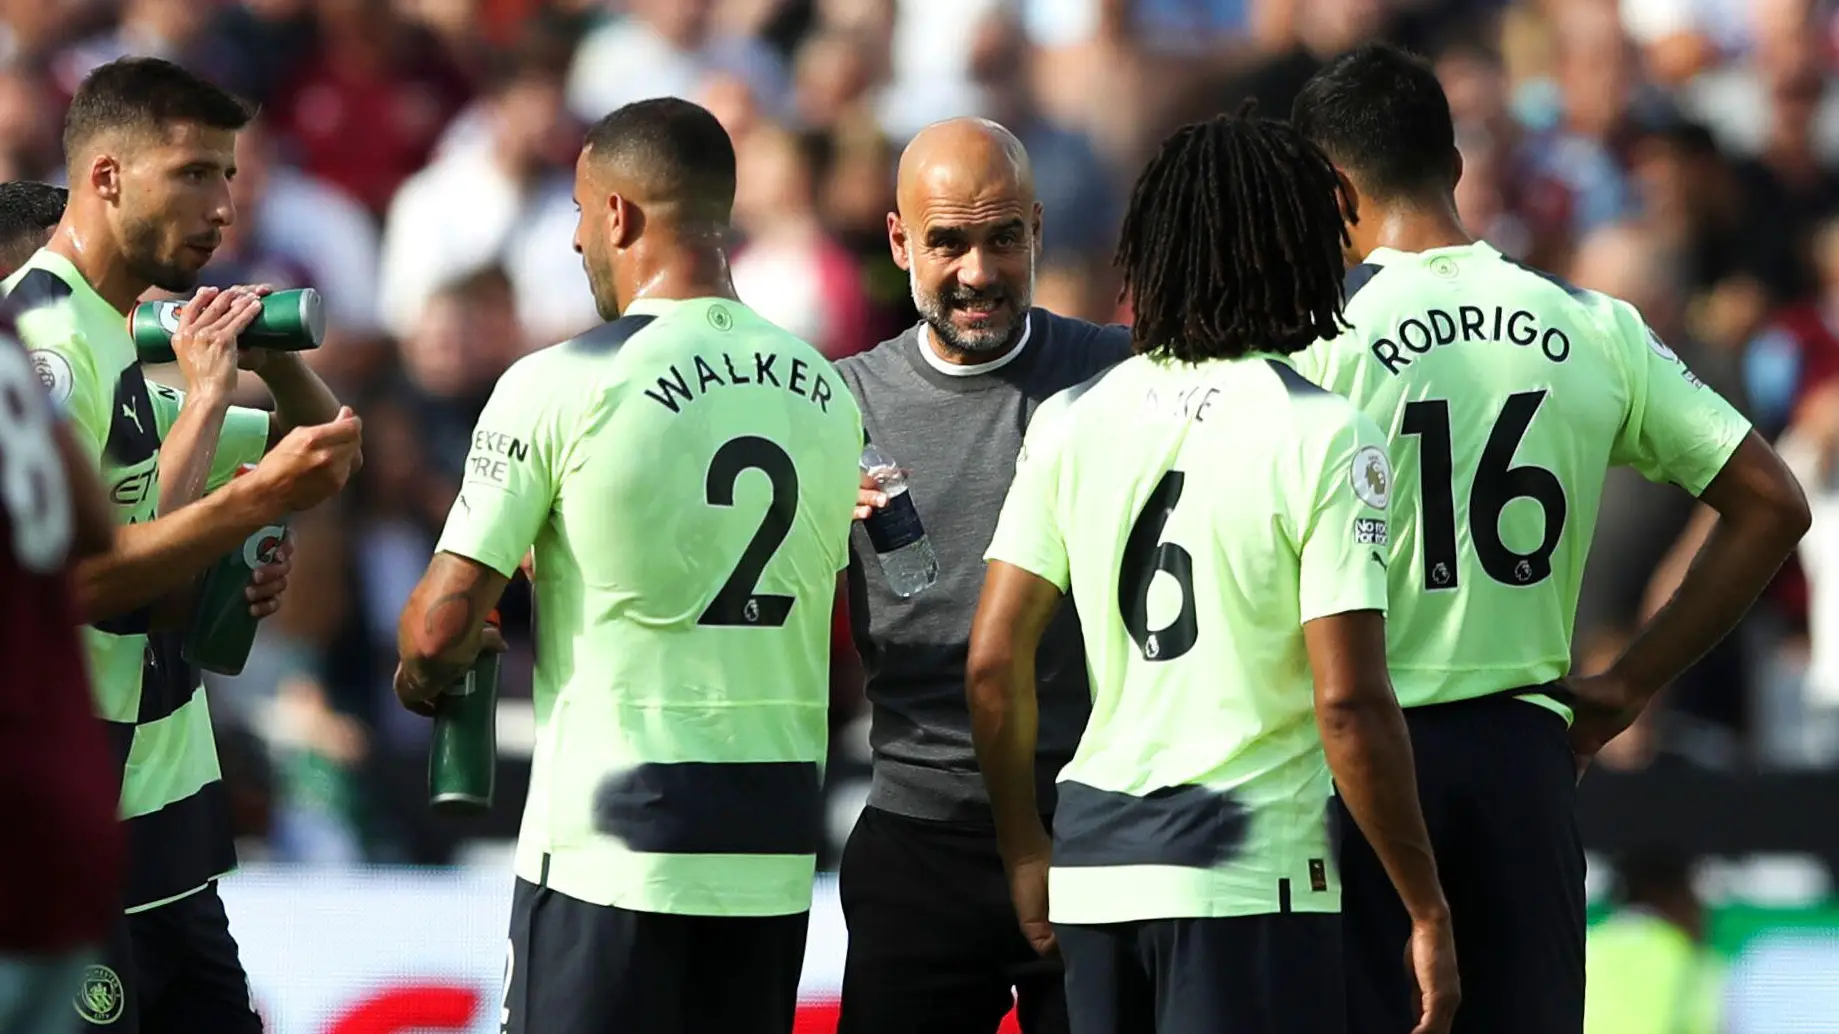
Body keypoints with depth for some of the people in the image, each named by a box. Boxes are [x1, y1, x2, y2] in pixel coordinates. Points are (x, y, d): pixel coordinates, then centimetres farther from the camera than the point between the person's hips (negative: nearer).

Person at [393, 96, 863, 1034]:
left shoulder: (560, 386, -10)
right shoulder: (826, 395, 7)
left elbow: (442, 628, -11)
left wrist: (422, 674, 14)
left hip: (611, 841, -5)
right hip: (776, 847, 5)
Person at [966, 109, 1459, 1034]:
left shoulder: (1072, 420, 5)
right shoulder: (1325, 438, -9)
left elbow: (995, 661, 4)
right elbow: (1349, 702, -14)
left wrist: (1025, 852, 17)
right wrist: (1427, 912, -5)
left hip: (1095, 863, 5)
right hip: (1251, 871, -5)